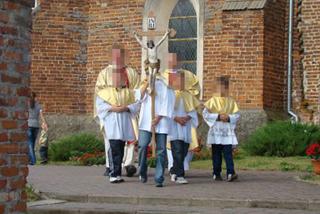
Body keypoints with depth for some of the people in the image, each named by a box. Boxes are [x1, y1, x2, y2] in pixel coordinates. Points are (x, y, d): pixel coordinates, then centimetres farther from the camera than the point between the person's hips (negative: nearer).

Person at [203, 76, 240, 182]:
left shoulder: (231, 102, 6)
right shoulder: (212, 101, 3)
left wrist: (229, 117, -14)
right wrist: (218, 116, -15)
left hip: (228, 132, 0)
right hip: (216, 132, 0)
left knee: (228, 153, -4)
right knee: (216, 154, 2)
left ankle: (230, 173, -7)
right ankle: (216, 174, 3)